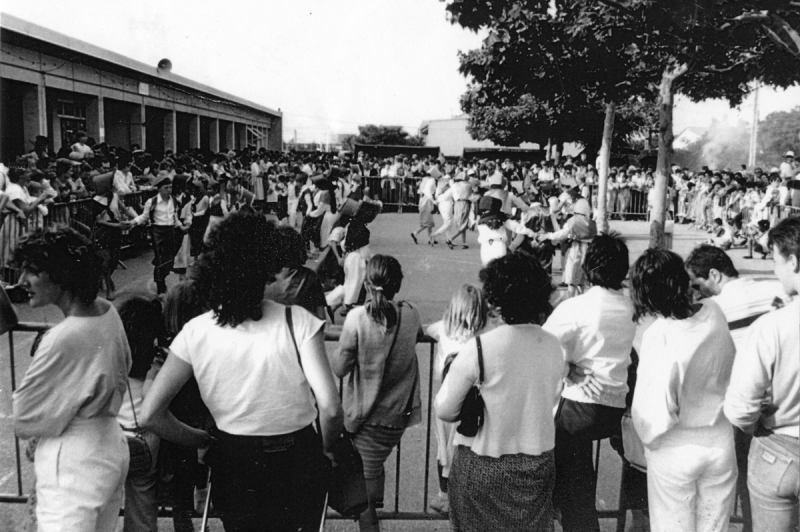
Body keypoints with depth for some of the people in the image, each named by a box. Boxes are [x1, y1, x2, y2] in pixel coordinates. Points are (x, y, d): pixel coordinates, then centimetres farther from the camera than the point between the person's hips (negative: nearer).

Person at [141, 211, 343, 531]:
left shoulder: (195, 332, -9)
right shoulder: (296, 322, -17)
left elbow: (150, 416, -9)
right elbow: (330, 408, -22)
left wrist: (200, 439, 7)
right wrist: (327, 450, -1)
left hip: (234, 465, 2)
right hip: (297, 461, -1)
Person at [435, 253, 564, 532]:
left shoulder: (479, 348, -20)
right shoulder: (553, 345, -5)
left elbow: (444, 411, -14)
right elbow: (551, 401, 9)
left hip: (484, 467, -4)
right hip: (538, 464, 4)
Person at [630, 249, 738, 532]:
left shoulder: (659, 336, -26)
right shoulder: (715, 312, -12)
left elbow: (656, 409, -22)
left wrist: (648, 437, -4)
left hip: (675, 451, -4)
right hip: (721, 444, 4)